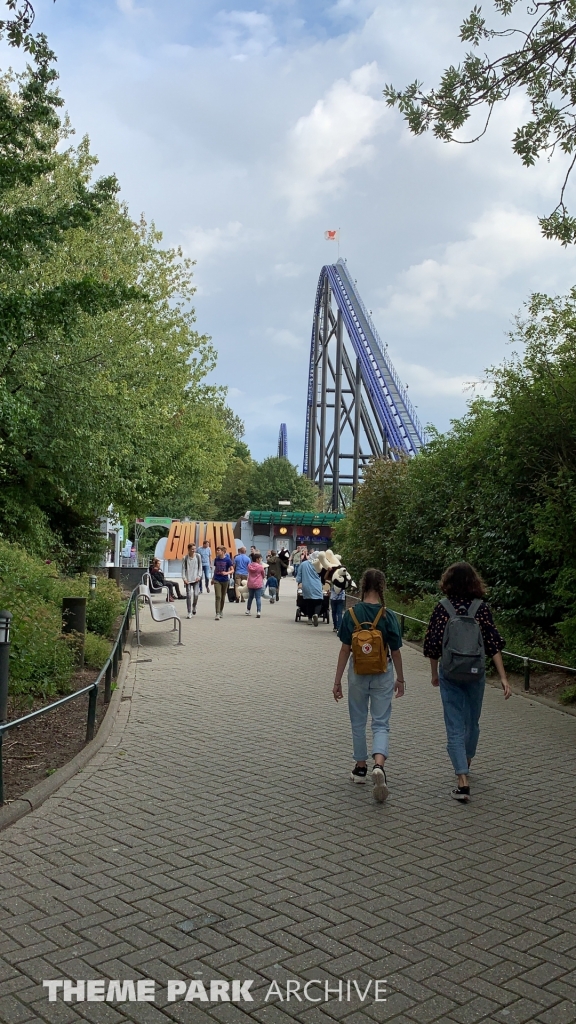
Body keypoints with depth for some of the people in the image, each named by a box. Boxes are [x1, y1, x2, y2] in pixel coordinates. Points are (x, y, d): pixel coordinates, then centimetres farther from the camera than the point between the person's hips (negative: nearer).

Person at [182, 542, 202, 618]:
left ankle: (194, 606, 24)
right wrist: (184, 578, -8)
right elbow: (183, 569, 0)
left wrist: (199, 576, -2)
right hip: (188, 580, -1)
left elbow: (200, 566, 7)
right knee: (188, 595, -3)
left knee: (196, 594, -7)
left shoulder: (198, 556, 1)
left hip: (196, 579, 1)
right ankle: (189, 612, 4)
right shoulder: (185, 558, -3)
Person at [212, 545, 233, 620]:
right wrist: (213, 578, 18)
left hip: (225, 580, -1)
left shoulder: (227, 560, -9)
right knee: (218, 596, -9)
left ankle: (221, 610, 32)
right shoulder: (216, 559, 2)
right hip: (217, 580, 1)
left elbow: (232, 570, -7)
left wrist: (227, 573, -26)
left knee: (223, 597, 12)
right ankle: (217, 614, -12)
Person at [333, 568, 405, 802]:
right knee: (381, 723, 6)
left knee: (358, 722, 18)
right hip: (382, 675, 0)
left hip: (357, 673, 1)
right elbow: (395, 651, -4)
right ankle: (379, 765, -17)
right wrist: (400, 679, 10)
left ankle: (360, 768, 27)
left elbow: (345, 649, -7)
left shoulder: (351, 614, -9)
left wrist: (337, 680, -1)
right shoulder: (388, 616, -9)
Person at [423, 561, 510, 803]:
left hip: (450, 675, -2)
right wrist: (503, 677, -6)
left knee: (455, 727, 0)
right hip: (476, 674, 2)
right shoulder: (481, 608, -5)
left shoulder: (442, 609, -7)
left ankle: (463, 782, -11)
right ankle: (466, 763, 44)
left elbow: (432, 645, -3)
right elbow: (493, 644, -8)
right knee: (472, 722, 23)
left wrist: (434, 674, 11)